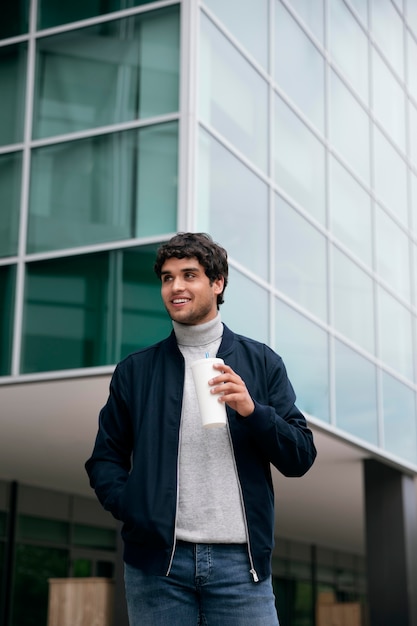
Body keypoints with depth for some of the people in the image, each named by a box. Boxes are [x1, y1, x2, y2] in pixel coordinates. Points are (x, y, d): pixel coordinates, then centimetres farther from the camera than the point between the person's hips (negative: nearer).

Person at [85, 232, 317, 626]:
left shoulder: (261, 363, 8)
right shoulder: (134, 371, 10)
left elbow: (301, 458, 5)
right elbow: (105, 459, 11)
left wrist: (252, 410, -12)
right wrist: (131, 508, -7)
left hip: (239, 561, 0)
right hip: (157, 561, 1)